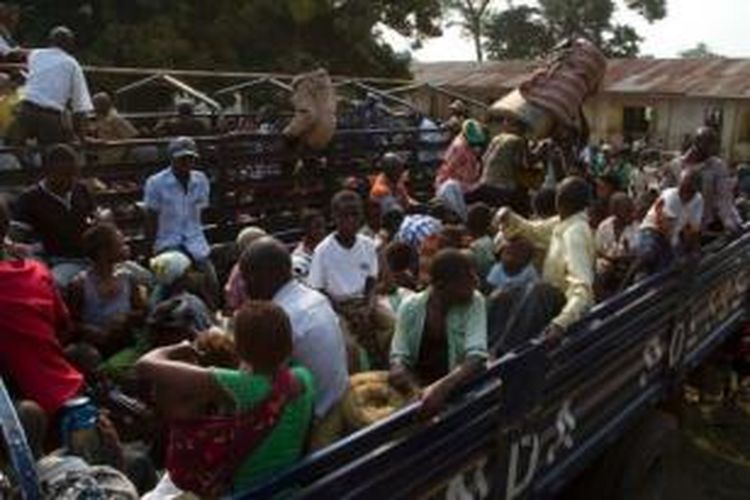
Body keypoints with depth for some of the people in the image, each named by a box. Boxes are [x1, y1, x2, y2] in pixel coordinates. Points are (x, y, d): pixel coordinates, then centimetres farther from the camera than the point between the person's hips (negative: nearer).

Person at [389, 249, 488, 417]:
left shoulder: (474, 302, -9)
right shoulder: (410, 307, -5)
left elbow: (476, 357, -19)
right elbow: (399, 355, -4)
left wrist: (443, 387, -35)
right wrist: (398, 370, -27)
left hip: (457, 388, -1)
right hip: (417, 387, 1)